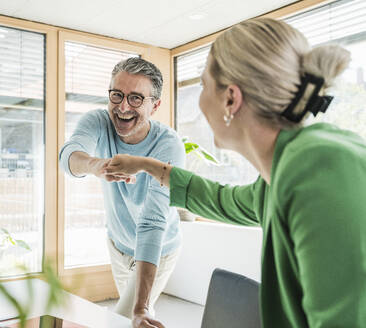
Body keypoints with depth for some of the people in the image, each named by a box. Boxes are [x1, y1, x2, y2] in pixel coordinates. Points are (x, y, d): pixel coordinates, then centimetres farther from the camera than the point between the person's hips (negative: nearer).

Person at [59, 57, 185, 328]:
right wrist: (96, 165, -68)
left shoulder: (169, 146, -32)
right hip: (118, 242, 5)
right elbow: (70, 154, -43)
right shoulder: (98, 122, -20)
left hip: (158, 251, -4)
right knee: (129, 304, 26)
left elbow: (152, 222, -40)